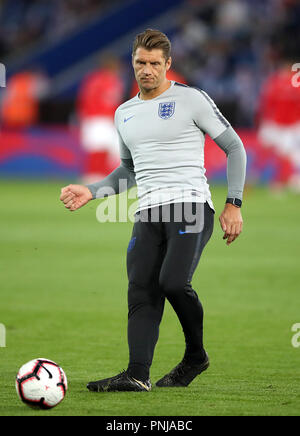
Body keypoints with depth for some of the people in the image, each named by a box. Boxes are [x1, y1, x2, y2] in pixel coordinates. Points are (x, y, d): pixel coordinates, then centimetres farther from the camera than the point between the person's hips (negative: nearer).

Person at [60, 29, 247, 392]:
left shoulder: (192, 100, 1)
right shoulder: (124, 114, 20)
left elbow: (234, 148, 4)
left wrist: (234, 204, -4)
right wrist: (90, 192, 16)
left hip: (190, 205, -6)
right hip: (148, 212, 6)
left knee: (173, 281, -23)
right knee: (141, 291, -10)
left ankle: (196, 355, 0)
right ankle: (138, 374, -19)